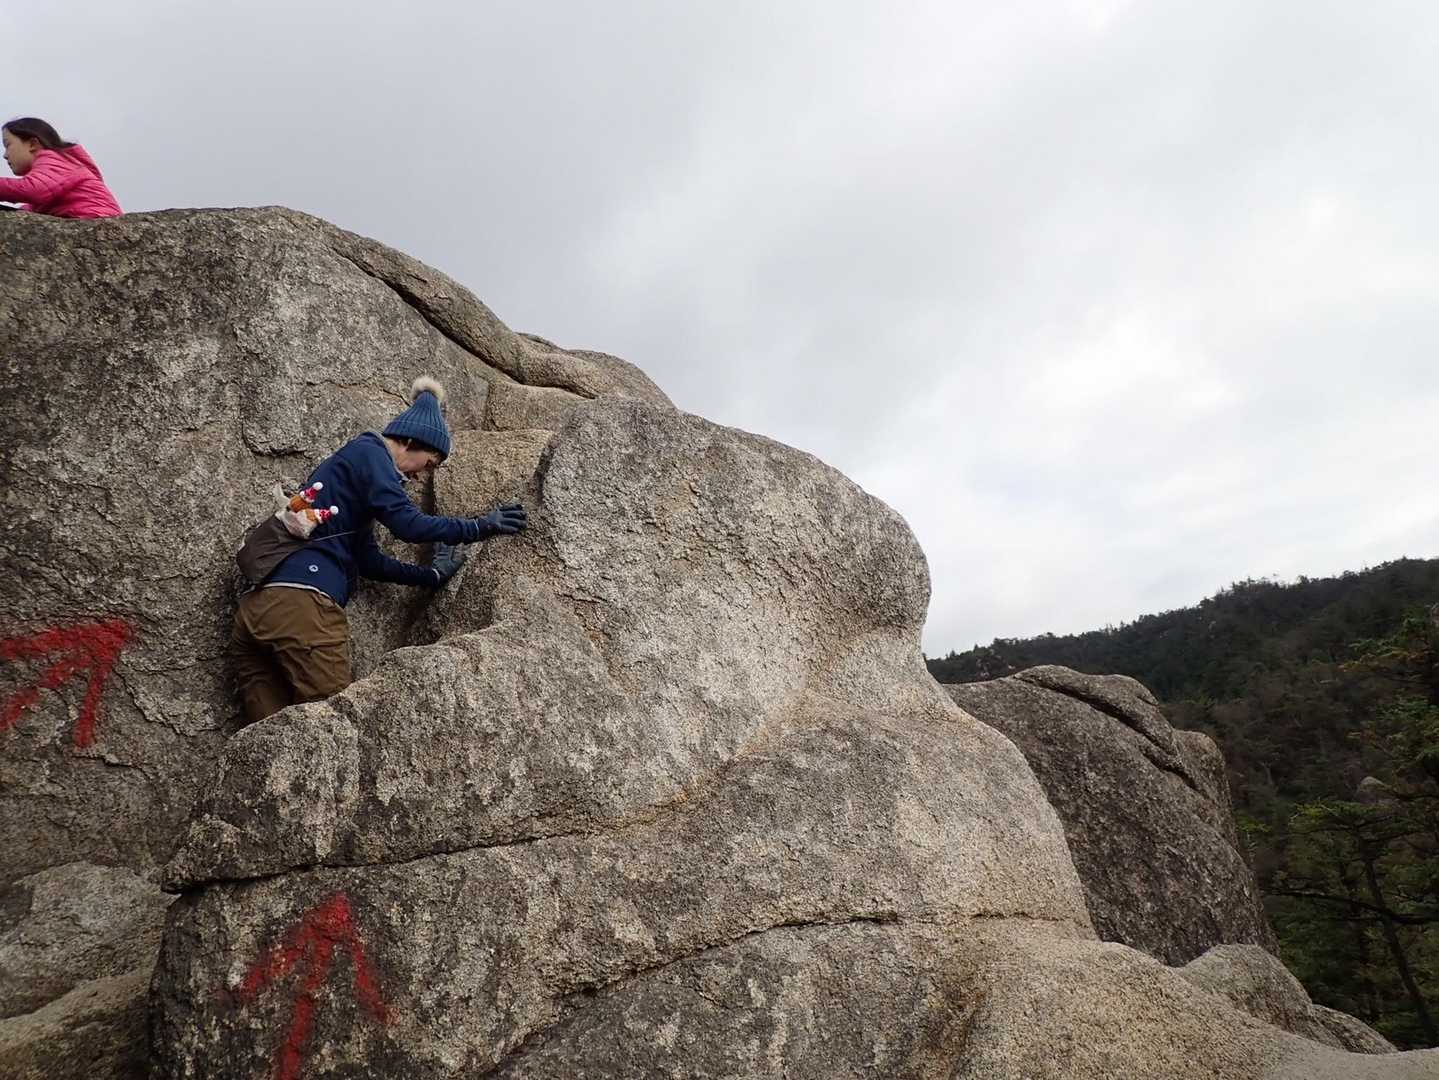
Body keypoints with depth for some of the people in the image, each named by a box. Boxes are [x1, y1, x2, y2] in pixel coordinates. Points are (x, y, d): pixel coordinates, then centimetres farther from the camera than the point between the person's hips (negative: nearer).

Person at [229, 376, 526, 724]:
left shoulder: (351, 463, 30)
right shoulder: (368, 450, 3)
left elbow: (369, 561, 31)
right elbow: (406, 523, -10)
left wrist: (431, 575, 35)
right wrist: (479, 526, -1)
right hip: (303, 604, -9)